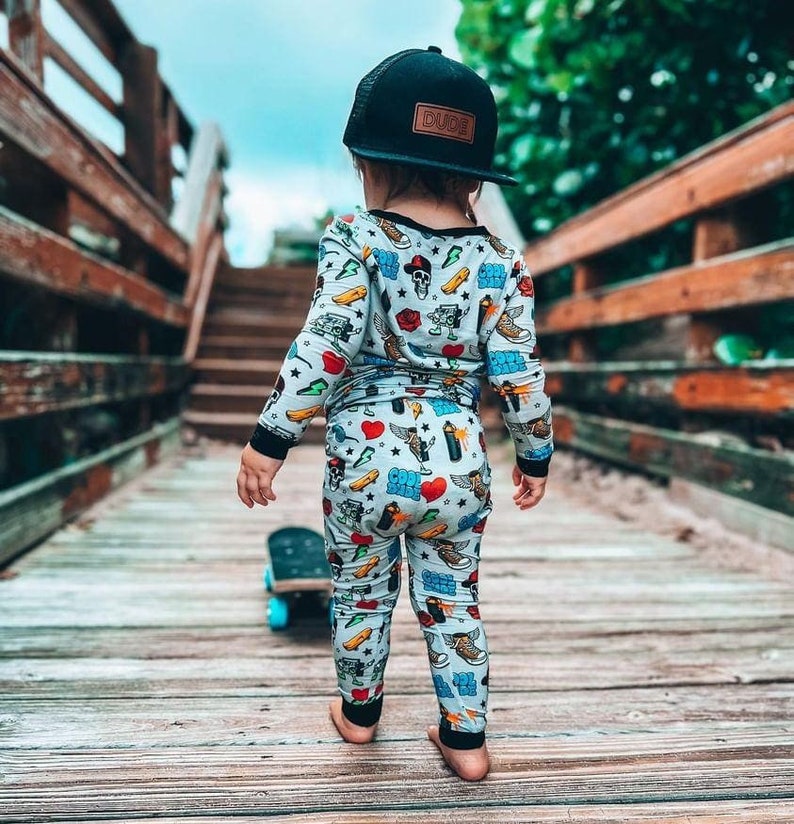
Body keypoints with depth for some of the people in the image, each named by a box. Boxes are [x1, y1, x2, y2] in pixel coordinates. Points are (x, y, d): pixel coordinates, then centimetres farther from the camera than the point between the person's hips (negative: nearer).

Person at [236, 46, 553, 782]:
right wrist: (535, 453, 11)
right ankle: (465, 738, 30)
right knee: (452, 601, 18)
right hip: (455, 464, 2)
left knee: (361, 592, 22)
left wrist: (271, 438, -15)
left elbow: (325, 345, -20)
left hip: (364, 459, -1)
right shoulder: (499, 263, -3)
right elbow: (518, 371, -3)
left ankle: (358, 712, 43)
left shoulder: (354, 240, -10)